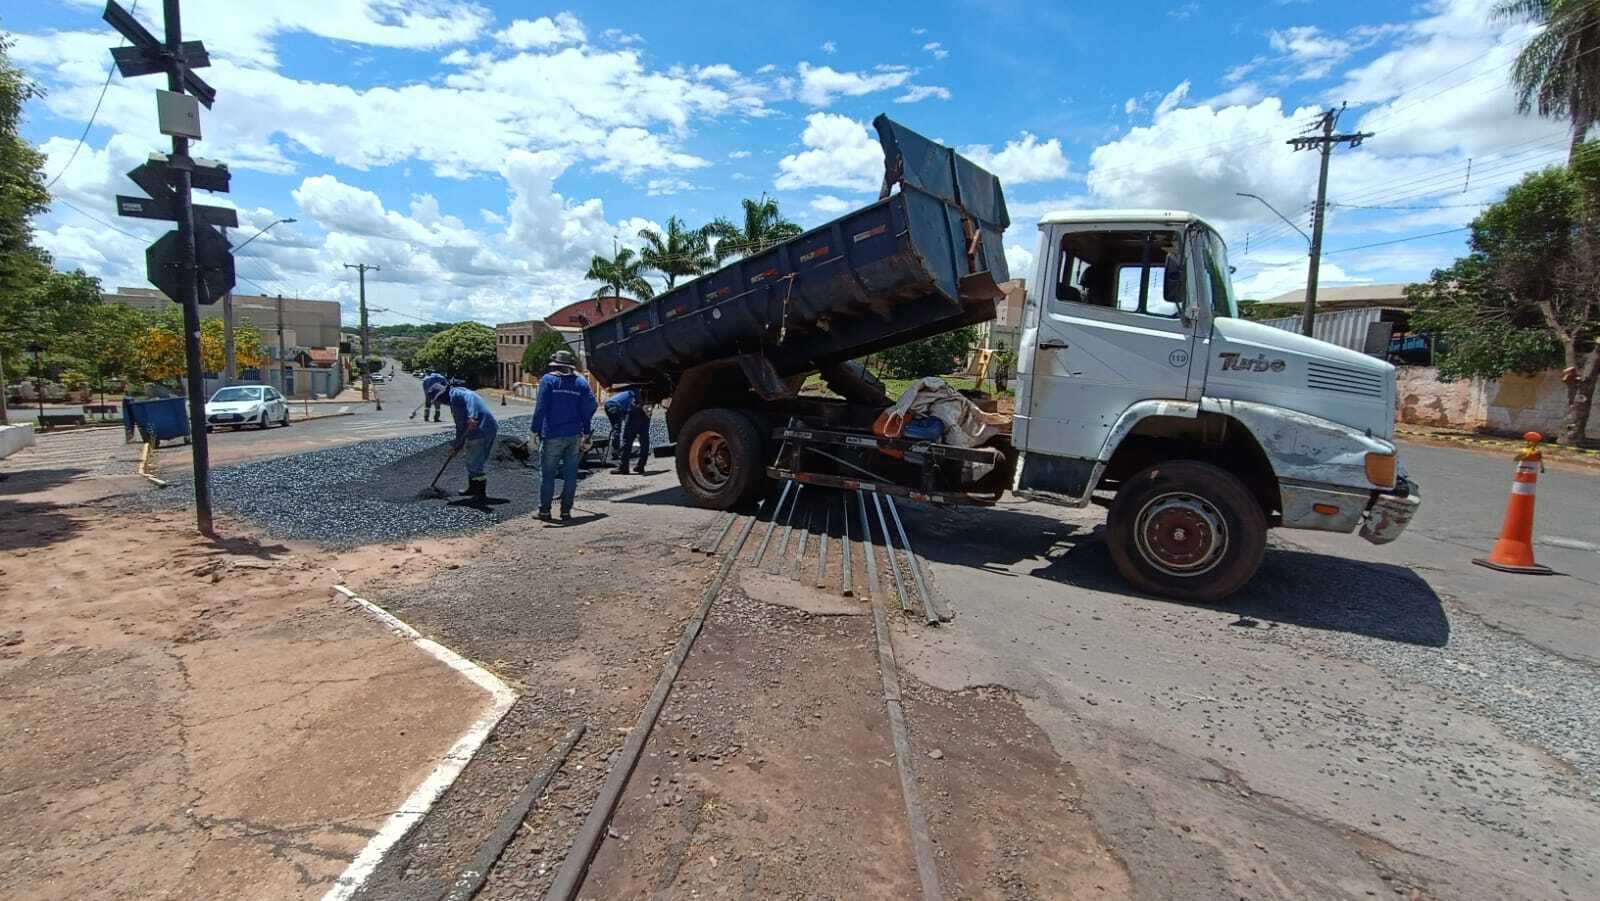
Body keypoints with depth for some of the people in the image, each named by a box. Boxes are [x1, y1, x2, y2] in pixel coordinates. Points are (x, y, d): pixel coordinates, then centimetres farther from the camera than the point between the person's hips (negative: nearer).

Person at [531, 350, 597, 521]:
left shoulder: (548, 380, -2)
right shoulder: (581, 382, 8)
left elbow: (540, 408, -8)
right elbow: (589, 408, 5)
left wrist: (535, 430, -4)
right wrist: (587, 433, 11)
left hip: (552, 435, -3)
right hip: (574, 436, 3)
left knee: (547, 474, 5)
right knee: (570, 474, 8)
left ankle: (544, 511, 8)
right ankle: (566, 511, 10)